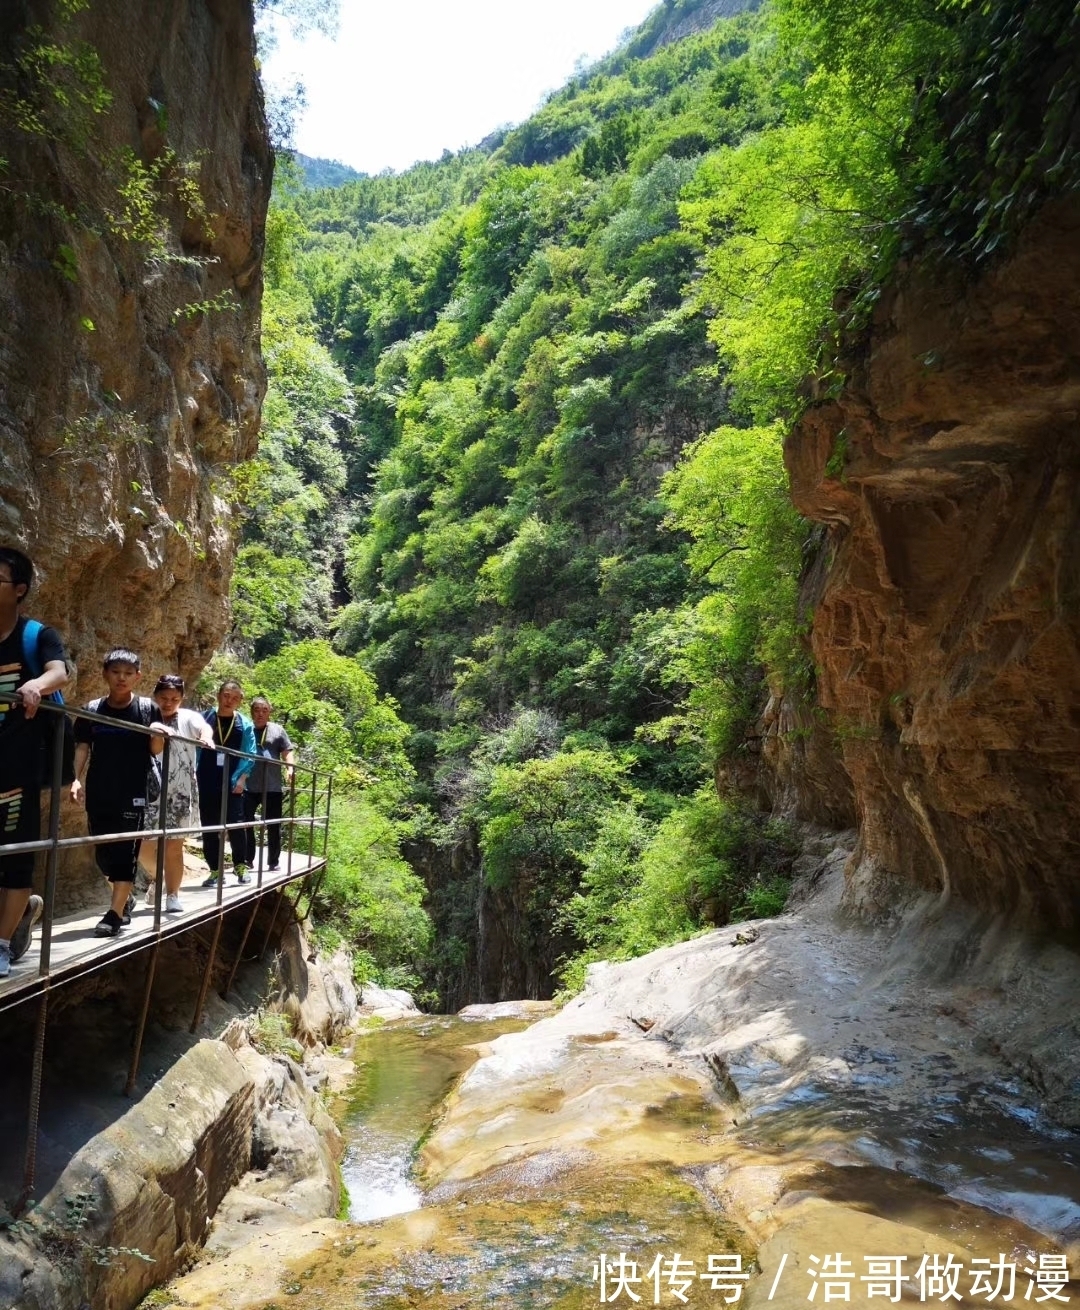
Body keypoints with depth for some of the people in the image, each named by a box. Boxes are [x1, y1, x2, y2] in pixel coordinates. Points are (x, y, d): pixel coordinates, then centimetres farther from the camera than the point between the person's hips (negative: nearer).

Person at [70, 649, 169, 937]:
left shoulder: (147, 708, -1)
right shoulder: (92, 709, 4)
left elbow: (156, 751, 3)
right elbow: (82, 747, 3)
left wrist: (158, 735, -19)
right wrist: (77, 779, -11)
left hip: (133, 793, -3)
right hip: (98, 794, 3)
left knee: (126, 852, -4)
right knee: (103, 853, 11)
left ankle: (115, 913, 0)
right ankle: (126, 897, 33)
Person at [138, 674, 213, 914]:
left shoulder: (188, 718, 0)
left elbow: (204, 726, -22)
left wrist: (206, 736, -43)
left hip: (180, 791, -1)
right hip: (150, 789, 1)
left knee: (174, 846, 3)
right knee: (144, 845, 6)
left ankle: (172, 896, 14)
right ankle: (155, 876, 37)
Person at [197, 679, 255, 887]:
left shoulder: (244, 725, 4)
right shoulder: (204, 719, 4)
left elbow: (249, 755, 2)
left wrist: (241, 779, -8)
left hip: (232, 783, -1)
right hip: (207, 784, 1)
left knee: (236, 825, -5)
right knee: (209, 828, 5)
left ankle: (240, 866, 11)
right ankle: (215, 870, 14)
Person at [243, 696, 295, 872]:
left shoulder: (277, 730, 9)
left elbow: (287, 752, 6)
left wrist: (290, 769, -11)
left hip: (272, 787, 0)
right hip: (248, 787, 0)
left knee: (273, 826, 5)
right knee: (245, 824, 2)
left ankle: (273, 861, 14)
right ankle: (247, 860, 14)